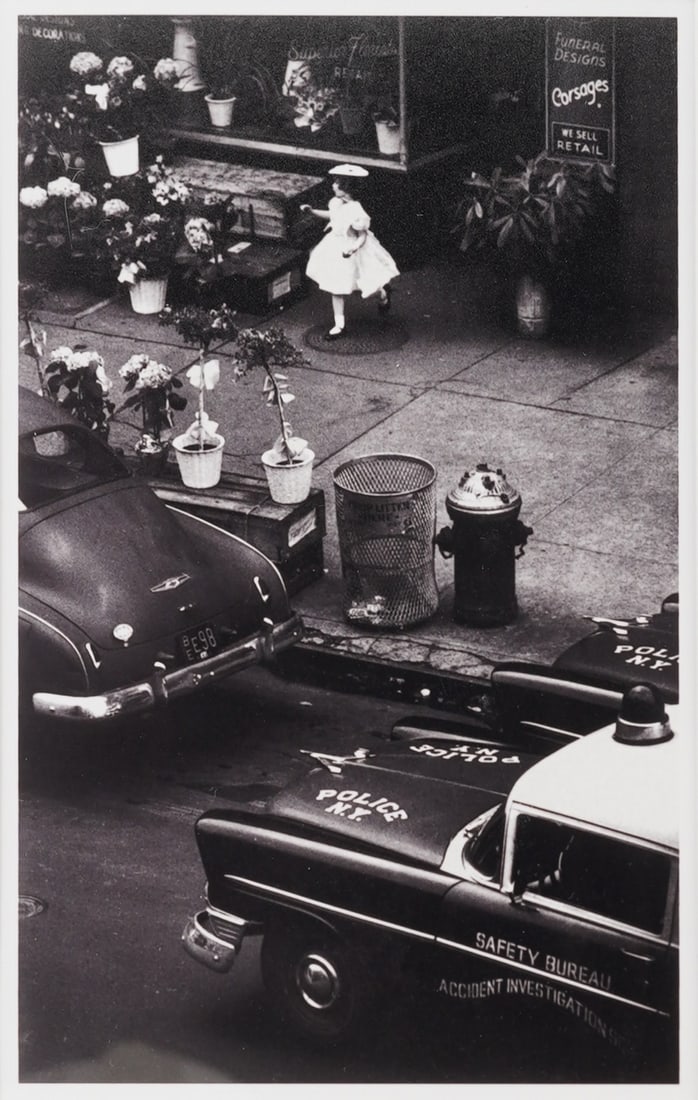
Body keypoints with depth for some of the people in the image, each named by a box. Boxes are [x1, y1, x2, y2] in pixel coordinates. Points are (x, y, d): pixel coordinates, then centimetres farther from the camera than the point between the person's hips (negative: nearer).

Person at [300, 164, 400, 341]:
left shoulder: (356, 212, -29)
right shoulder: (336, 202, -6)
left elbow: (362, 237, -21)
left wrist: (353, 248, -38)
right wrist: (312, 211, 10)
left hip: (352, 250, -7)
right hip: (336, 248, 7)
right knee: (336, 288, 8)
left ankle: (382, 293, 48)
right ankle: (339, 325, 16)